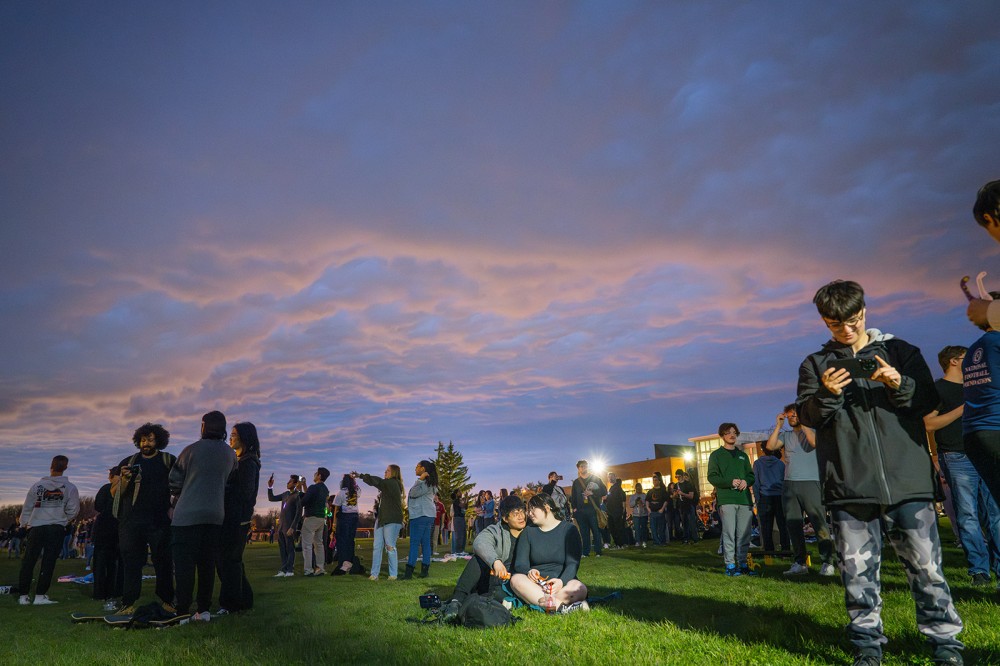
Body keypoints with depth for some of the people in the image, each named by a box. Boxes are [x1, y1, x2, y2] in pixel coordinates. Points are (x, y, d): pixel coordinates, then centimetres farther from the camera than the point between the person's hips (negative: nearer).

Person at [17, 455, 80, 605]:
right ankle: (40, 595, 2)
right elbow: (73, 510, -3)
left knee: (28, 562, 11)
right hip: (57, 528, -1)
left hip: (36, 527, 1)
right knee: (48, 562, 3)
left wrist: (24, 523, 22)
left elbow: (27, 508, 7)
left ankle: (24, 596, 14)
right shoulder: (70, 487, -3)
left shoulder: (37, 485, 1)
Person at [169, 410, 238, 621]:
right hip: (216, 515, 4)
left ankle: (183, 611, 1)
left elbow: (174, 481, 1)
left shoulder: (191, 450, -6)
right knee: (208, 564, 9)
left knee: (184, 563, 1)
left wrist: (180, 495, 21)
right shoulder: (230, 454, 6)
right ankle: (203, 610, 12)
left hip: (187, 514, -4)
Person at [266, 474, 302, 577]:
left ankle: (290, 570, 7)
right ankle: (284, 569, 17)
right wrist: (270, 487, 8)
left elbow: (299, 513, -14)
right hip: (281, 526, 8)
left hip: (289, 527, -8)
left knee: (290, 549, 0)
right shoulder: (285, 494, 14)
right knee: (282, 549, 11)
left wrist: (292, 528, -18)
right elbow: (271, 498, 22)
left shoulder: (298, 496, -10)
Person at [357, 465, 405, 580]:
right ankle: (374, 574, 2)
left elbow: (377, 481, -16)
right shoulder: (387, 484, 18)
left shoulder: (393, 483, -9)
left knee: (390, 547, -6)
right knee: (377, 547, 2)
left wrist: (361, 475, -9)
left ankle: (393, 574, 1)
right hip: (381, 519, 9)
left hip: (392, 521, -9)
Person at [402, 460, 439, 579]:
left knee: (414, 542, -10)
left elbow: (414, 493, -20)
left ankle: (409, 572, -11)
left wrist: (420, 480, -21)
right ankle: (425, 570, 8)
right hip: (427, 515, 10)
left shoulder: (426, 482, -12)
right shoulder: (429, 482, 19)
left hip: (420, 515, -10)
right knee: (425, 542, 7)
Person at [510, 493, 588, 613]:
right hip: (535, 584, 2)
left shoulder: (569, 529, 4)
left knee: (579, 589, -33)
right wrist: (528, 572, -24)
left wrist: (562, 581, -29)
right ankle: (561, 606, -39)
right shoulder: (528, 531, 11)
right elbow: (520, 563, 1)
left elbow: (573, 563, -8)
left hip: (561, 583, -2)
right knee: (516, 579, -31)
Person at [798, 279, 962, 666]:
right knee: (858, 571, 5)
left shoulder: (899, 351, 11)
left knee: (925, 564, 2)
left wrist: (899, 385, -13)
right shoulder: (815, 365, 11)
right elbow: (806, 416, 3)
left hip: (906, 478, 0)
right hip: (848, 485, 1)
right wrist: (827, 395, -16)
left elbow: (930, 402, 7)